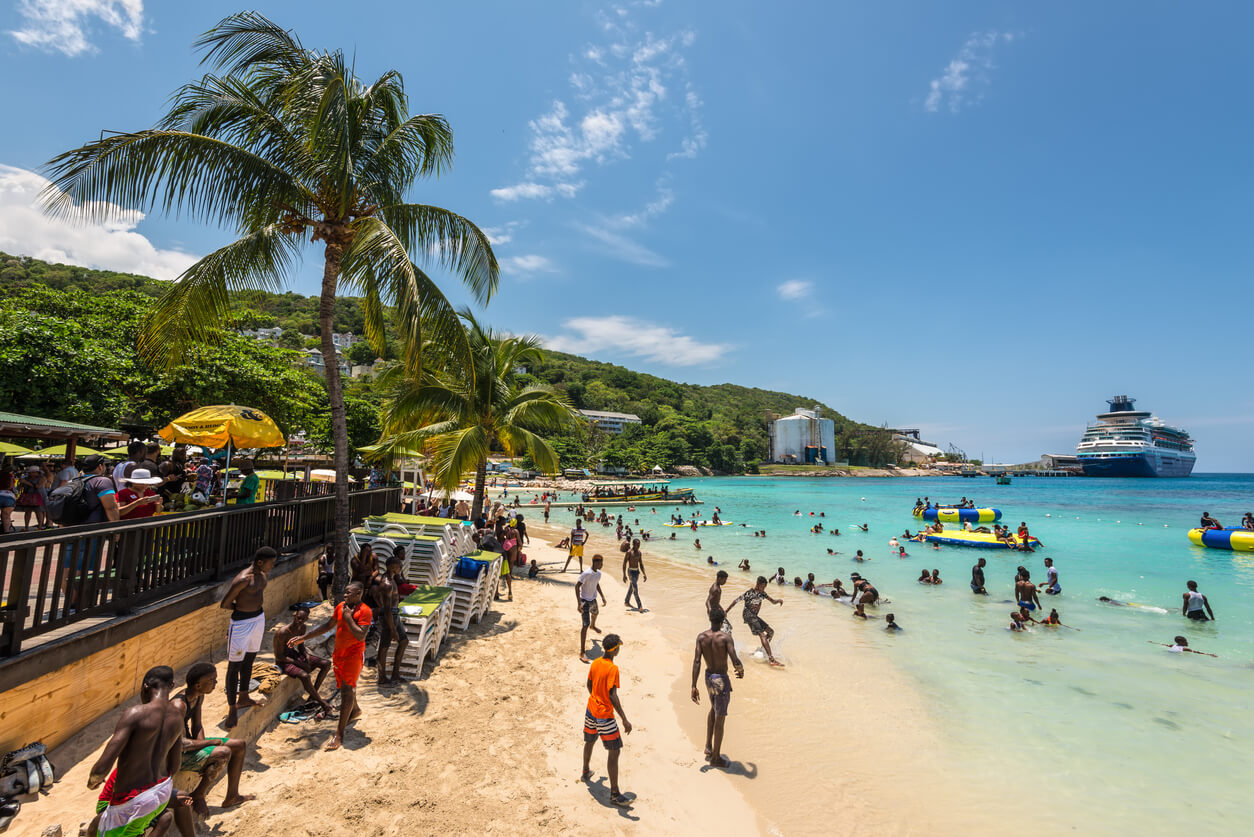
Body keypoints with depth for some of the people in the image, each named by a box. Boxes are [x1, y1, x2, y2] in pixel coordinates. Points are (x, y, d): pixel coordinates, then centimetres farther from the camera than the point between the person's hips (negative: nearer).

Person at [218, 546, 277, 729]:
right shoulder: (243, 579, -23)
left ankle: (243, 698, 38)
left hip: (258, 619, 8)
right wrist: (242, 608, 0)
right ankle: (232, 709, 12)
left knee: (249, 661, 21)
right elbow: (224, 604, -16)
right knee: (234, 665, 2)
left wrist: (262, 622, 20)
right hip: (241, 622, -8)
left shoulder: (262, 575, 4)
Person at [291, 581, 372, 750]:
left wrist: (348, 618, -24)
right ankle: (355, 711, 48)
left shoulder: (364, 611, -19)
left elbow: (361, 636, -27)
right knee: (345, 687, 22)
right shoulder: (341, 606, 3)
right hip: (338, 653, 7)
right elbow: (328, 626, 14)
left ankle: (339, 734, -2)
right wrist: (302, 638, 12)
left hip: (353, 655, -7)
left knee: (347, 691, -8)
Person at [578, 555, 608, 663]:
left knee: (595, 614, 36)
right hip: (585, 601, -8)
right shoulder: (586, 574, -28)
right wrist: (579, 603, -31)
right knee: (585, 625, -14)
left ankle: (593, 626, 73)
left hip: (593, 600, 9)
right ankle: (582, 652, -12)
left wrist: (602, 596, 16)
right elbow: (577, 586, -26)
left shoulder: (599, 573, -2)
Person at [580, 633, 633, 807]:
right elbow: (612, 696, -28)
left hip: (591, 709, 8)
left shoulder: (595, 663, -1)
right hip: (605, 715, -8)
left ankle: (585, 772, 50)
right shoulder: (613, 669, -24)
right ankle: (614, 794, 5)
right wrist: (624, 720, -27)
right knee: (614, 752, 1)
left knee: (590, 741, 29)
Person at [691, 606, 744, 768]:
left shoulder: (701, 637, -8)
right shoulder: (726, 637, -20)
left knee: (714, 709, 30)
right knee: (720, 719, 10)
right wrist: (741, 670, -1)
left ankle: (708, 747, 33)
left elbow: (696, 661, -12)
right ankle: (716, 757, 22)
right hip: (721, 680, -5)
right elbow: (735, 662, -25)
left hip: (708, 677, 5)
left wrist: (694, 686, -11)